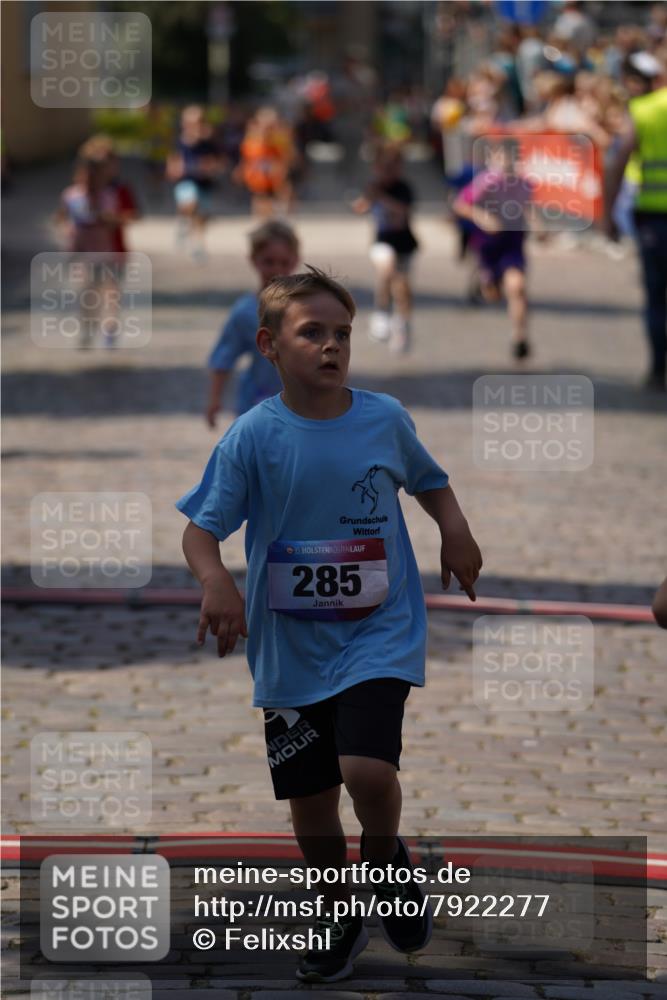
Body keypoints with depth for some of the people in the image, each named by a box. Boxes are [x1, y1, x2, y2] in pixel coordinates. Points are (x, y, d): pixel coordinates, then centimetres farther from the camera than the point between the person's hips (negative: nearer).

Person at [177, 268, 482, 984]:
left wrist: (455, 530, -3)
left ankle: (385, 858, 12)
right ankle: (337, 918, 35)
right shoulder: (253, 436, -9)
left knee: (367, 770, -22)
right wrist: (216, 582, -29)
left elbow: (428, 480, 16)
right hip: (291, 649, 1)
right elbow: (200, 527, -8)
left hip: (379, 633, -1)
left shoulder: (385, 418, -4)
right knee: (309, 797, 9)